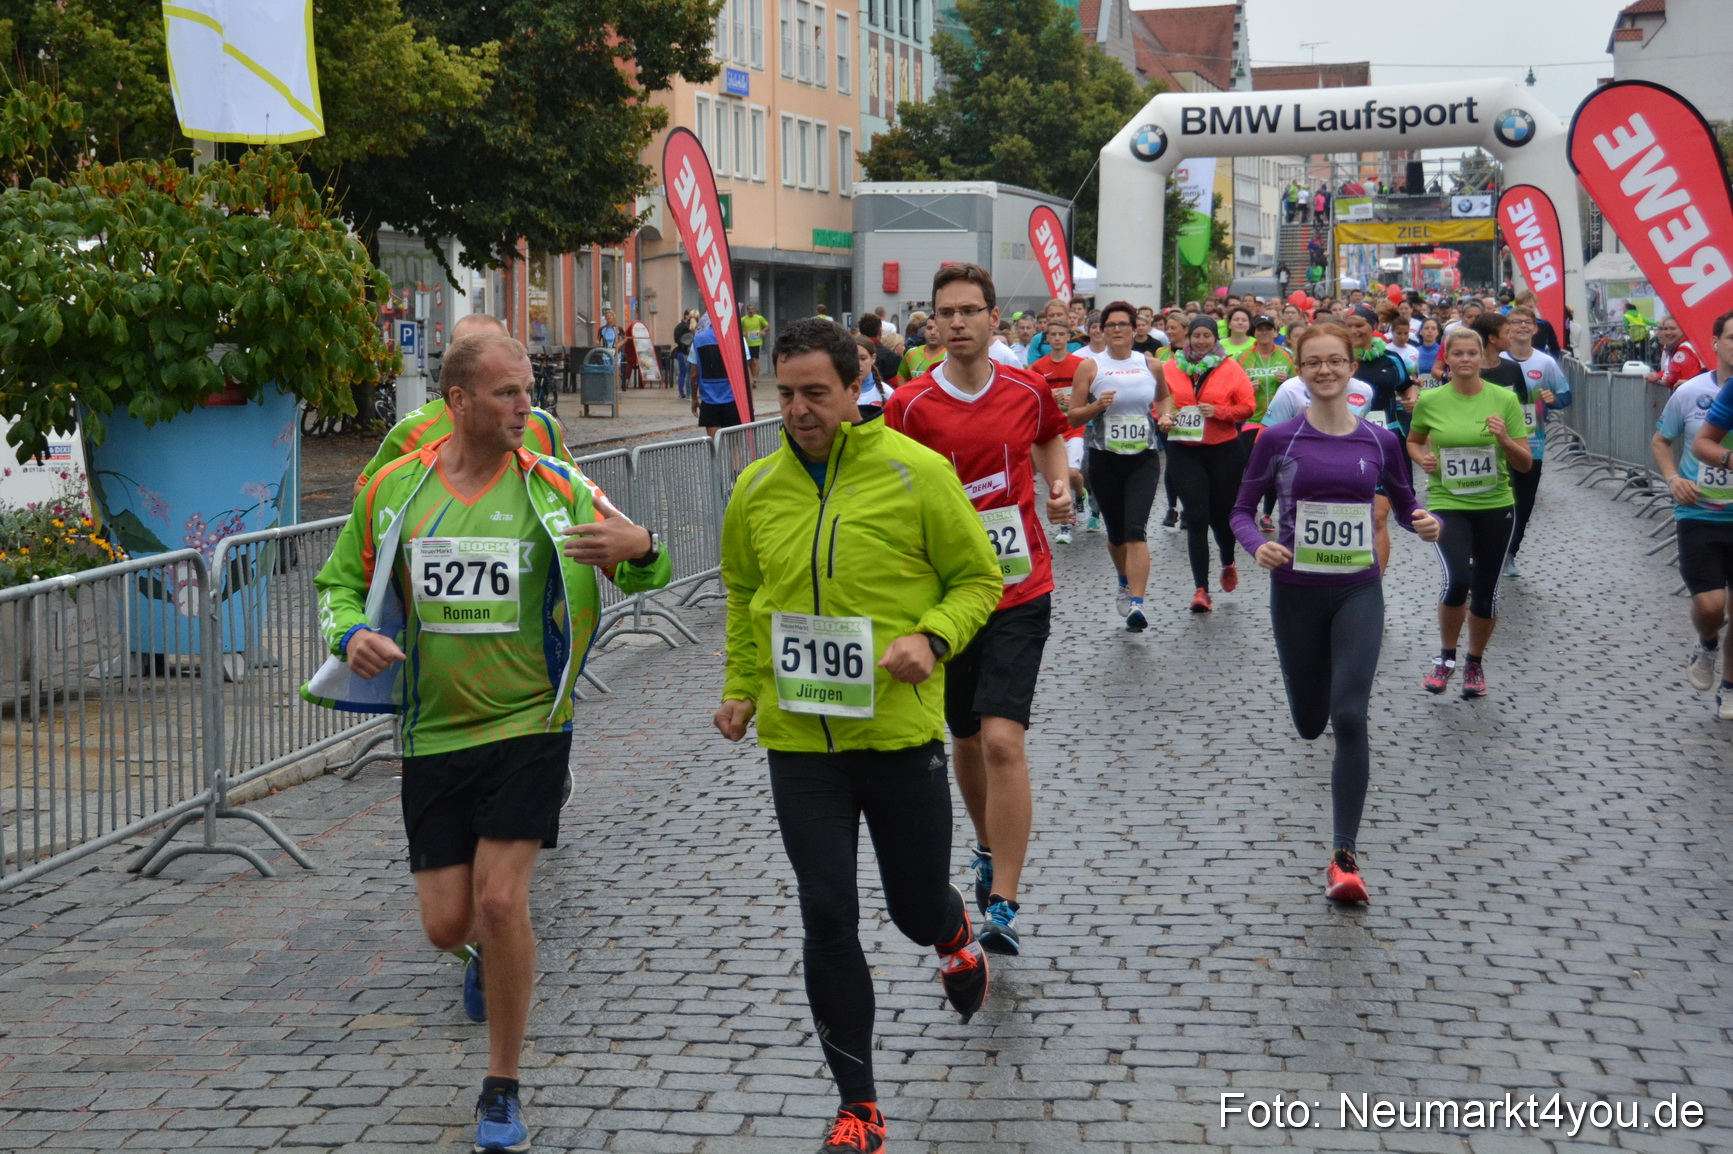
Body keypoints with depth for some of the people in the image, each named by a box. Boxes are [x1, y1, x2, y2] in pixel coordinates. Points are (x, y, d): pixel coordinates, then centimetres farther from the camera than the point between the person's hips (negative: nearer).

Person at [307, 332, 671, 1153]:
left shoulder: (554, 487, -5)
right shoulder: (393, 488, 0)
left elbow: (640, 573, -1)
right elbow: (340, 585, 11)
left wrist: (641, 549, -26)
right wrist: (352, 637, -11)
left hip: (528, 726, -2)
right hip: (431, 736, 2)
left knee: (501, 902, -11)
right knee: (447, 922, 4)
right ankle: (489, 951, 45)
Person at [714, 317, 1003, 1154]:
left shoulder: (915, 473, -9)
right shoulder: (757, 488, 2)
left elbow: (977, 578, -2)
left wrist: (933, 637, -19)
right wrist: (740, 685, 9)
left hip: (900, 732, -2)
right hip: (798, 740, 2)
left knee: (916, 907, 11)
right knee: (827, 920, -1)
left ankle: (954, 935, 52)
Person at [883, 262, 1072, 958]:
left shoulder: (1028, 391, -1)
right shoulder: (910, 404, -6)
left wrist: (1059, 484, 3)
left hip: (1019, 592, -1)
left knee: (1002, 740, -14)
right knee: (966, 739, 16)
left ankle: (1003, 906, -12)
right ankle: (989, 852, 43)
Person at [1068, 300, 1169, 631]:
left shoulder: (1150, 365, 4)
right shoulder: (1090, 367, -1)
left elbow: (1163, 397, 24)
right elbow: (1073, 416, -1)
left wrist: (1164, 415, 3)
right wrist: (1097, 406, -18)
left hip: (1144, 458, -1)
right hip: (1104, 458, 1)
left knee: (1136, 530, -16)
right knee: (1116, 534, 13)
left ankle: (1136, 604, -22)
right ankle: (1126, 582, 43)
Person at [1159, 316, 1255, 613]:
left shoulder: (1231, 368, -1)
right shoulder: (1170, 368, 2)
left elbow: (1246, 407, -2)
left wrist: (1218, 411, -17)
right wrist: (1163, 418, -13)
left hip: (1223, 451, 0)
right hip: (1184, 451, 0)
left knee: (1221, 515, 10)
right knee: (1196, 518, -7)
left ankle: (1228, 564, 44)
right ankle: (1201, 589, -3)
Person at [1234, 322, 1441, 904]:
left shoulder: (1380, 441, 1)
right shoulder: (1278, 439, -4)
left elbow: (1404, 503, 13)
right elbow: (1242, 510, 1)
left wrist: (1423, 523, -10)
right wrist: (1257, 546, -20)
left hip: (1358, 592, 0)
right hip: (1295, 591, 0)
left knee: (1349, 718, -15)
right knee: (1310, 724, 13)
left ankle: (1344, 856, -9)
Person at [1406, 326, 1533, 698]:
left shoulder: (1504, 399, -3)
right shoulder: (1430, 401, -2)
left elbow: (1524, 464, -1)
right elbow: (1413, 441, 17)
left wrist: (1505, 439, -20)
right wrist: (1422, 458, -5)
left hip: (1496, 505, 1)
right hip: (1447, 504, -1)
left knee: (1485, 590, 9)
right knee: (1457, 579, -22)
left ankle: (1475, 663, 33)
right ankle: (1445, 657, 3)